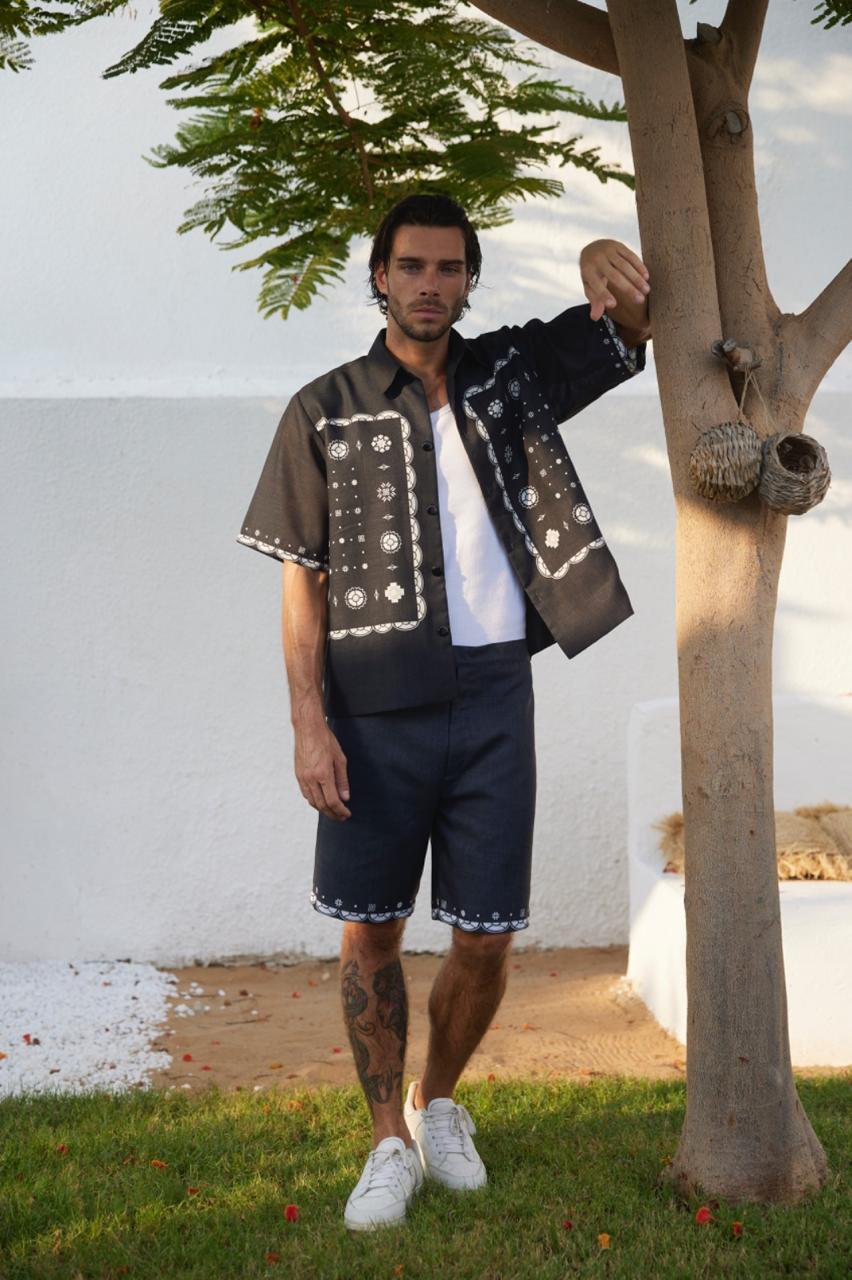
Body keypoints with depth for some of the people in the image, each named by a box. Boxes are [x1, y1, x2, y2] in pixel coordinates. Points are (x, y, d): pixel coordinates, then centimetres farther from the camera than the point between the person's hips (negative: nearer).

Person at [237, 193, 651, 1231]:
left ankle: (438, 1103, 31)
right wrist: (309, 723, -8)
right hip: (375, 710, -1)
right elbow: (301, 579, 2)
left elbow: (644, 319, 8)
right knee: (370, 932, 4)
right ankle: (390, 1143, 21)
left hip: (491, 698, 2)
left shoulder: (511, 373, 9)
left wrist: (608, 262, -18)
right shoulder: (324, 412, 3)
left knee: (486, 939, 5)